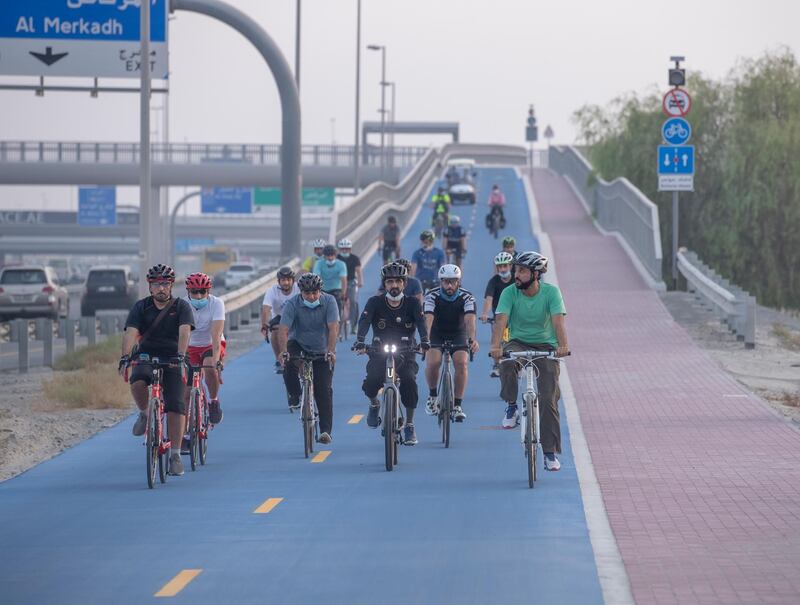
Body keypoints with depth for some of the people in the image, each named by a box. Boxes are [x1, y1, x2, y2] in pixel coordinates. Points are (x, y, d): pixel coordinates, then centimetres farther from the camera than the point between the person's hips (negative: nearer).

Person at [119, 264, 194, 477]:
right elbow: (131, 332, -12)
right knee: (137, 381, -32)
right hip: (146, 358, 1)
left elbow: (184, 332, -18)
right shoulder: (141, 307, 2)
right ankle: (145, 414, -2)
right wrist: (125, 356, -30)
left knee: (176, 405, -14)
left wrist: (180, 355, -36)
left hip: (172, 360, -1)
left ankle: (175, 455, -9)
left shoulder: (181, 307, -2)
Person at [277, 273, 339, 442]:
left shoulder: (329, 301, -16)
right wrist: (284, 351, -44)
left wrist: (331, 351, -40)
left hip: (322, 352, 0)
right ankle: (295, 396, -9)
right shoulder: (292, 304, -17)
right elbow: (283, 330, -26)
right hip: (299, 345, 0)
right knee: (288, 363, -33)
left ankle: (326, 430, -4)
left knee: (324, 390, -7)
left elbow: (333, 328, -26)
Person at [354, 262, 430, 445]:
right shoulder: (375, 303, -3)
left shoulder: (412, 303, -1)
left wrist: (424, 340, -38)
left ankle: (409, 426, -14)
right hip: (380, 353, 0)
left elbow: (421, 322, -18)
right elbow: (364, 321, -18)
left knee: (409, 380, -28)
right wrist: (360, 341, -37)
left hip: (405, 354, 0)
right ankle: (374, 403, 12)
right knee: (371, 384, -26)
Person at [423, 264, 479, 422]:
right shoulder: (432, 296, -21)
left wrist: (472, 339, -54)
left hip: (458, 335, 0)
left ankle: (458, 405, -14)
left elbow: (470, 319, -36)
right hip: (436, 335, 0)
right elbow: (428, 318, -35)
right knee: (433, 363, -26)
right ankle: (433, 395, 3)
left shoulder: (466, 298, -20)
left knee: (461, 363, -25)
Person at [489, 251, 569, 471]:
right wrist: (496, 346, -40)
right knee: (507, 362, -36)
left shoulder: (551, 292, -13)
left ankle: (551, 452, 1)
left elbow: (558, 320, -25)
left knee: (548, 399, -8)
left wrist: (563, 345, -43)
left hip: (546, 346, -1)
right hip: (518, 343, 1)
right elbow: (501, 320, -22)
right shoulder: (510, 293, -10)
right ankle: (511, 407, -15)